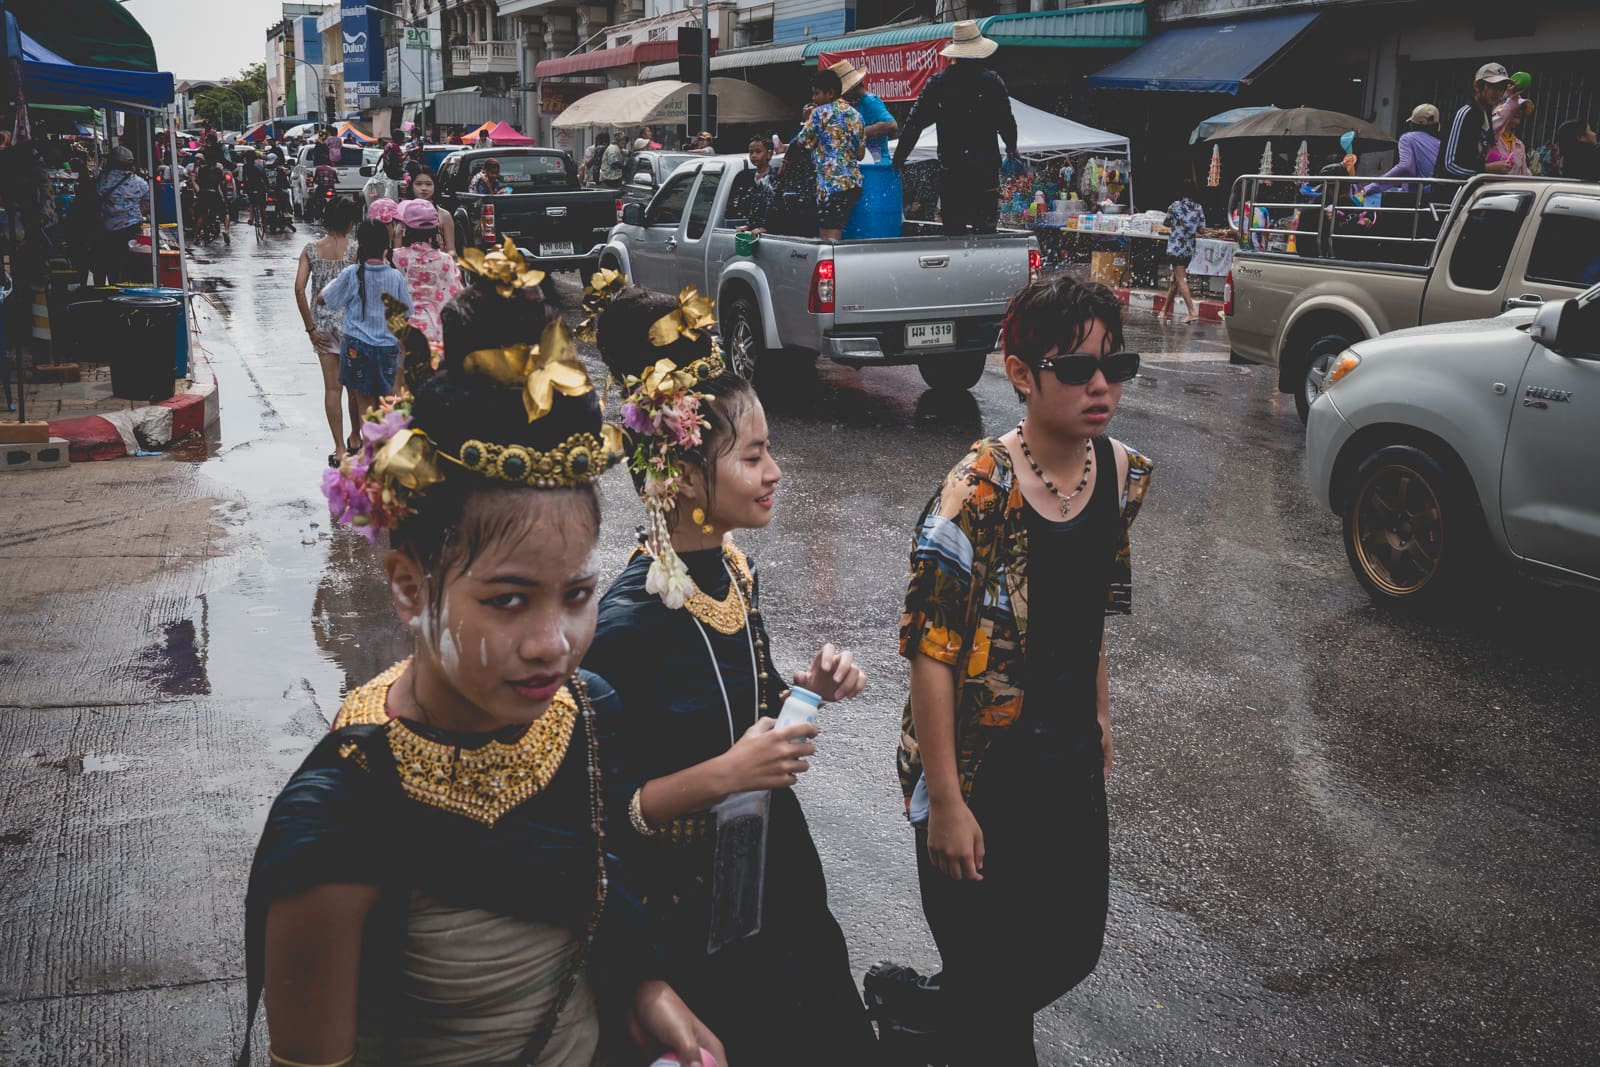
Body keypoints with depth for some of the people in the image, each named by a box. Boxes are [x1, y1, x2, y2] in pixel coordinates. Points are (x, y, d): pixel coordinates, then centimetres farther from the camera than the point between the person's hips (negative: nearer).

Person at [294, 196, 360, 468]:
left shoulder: (310, 249, 0)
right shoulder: (355, 249, -10)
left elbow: (299, 289, -6)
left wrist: (310, 328, -1)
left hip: (322, 321, 3)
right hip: (349, 320, -3)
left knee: (333, 388, 6)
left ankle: (340, 450, 8)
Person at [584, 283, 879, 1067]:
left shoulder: (732, 570, -2)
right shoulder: (630, 621, -26)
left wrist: (807, 690, -4)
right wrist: (721, 777, -29)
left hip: (777, 864, 8)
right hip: (691, 900, -8)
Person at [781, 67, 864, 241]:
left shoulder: (822, 112, -4)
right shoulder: (854, 114, 18)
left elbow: (802, 143, 0)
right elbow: (860, 154, 18)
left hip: (831, 183, -8)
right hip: (854, 183, 8)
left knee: (828, 239, -12)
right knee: (836, 237, 12)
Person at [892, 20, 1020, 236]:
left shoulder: (937, 82, 1)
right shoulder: (992, 81, -2)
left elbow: (915, 122, 1)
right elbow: (1006, 121, 3)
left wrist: (898, 158, 8)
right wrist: (1012, 148, 22)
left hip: (950, 168, 1)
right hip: (986, 166, -1)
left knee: (953, 228, 5)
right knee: (987, 228, 2)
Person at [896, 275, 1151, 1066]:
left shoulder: (1126, 475, -2)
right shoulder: (978, 492, -23)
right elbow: (930, 651, -21)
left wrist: (1099, 713, 16)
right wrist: (946, 804, -20)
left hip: (1071, 756, 7)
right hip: (981, 764, -6)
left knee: (1073, 949, 19)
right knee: (991, 978, 7)